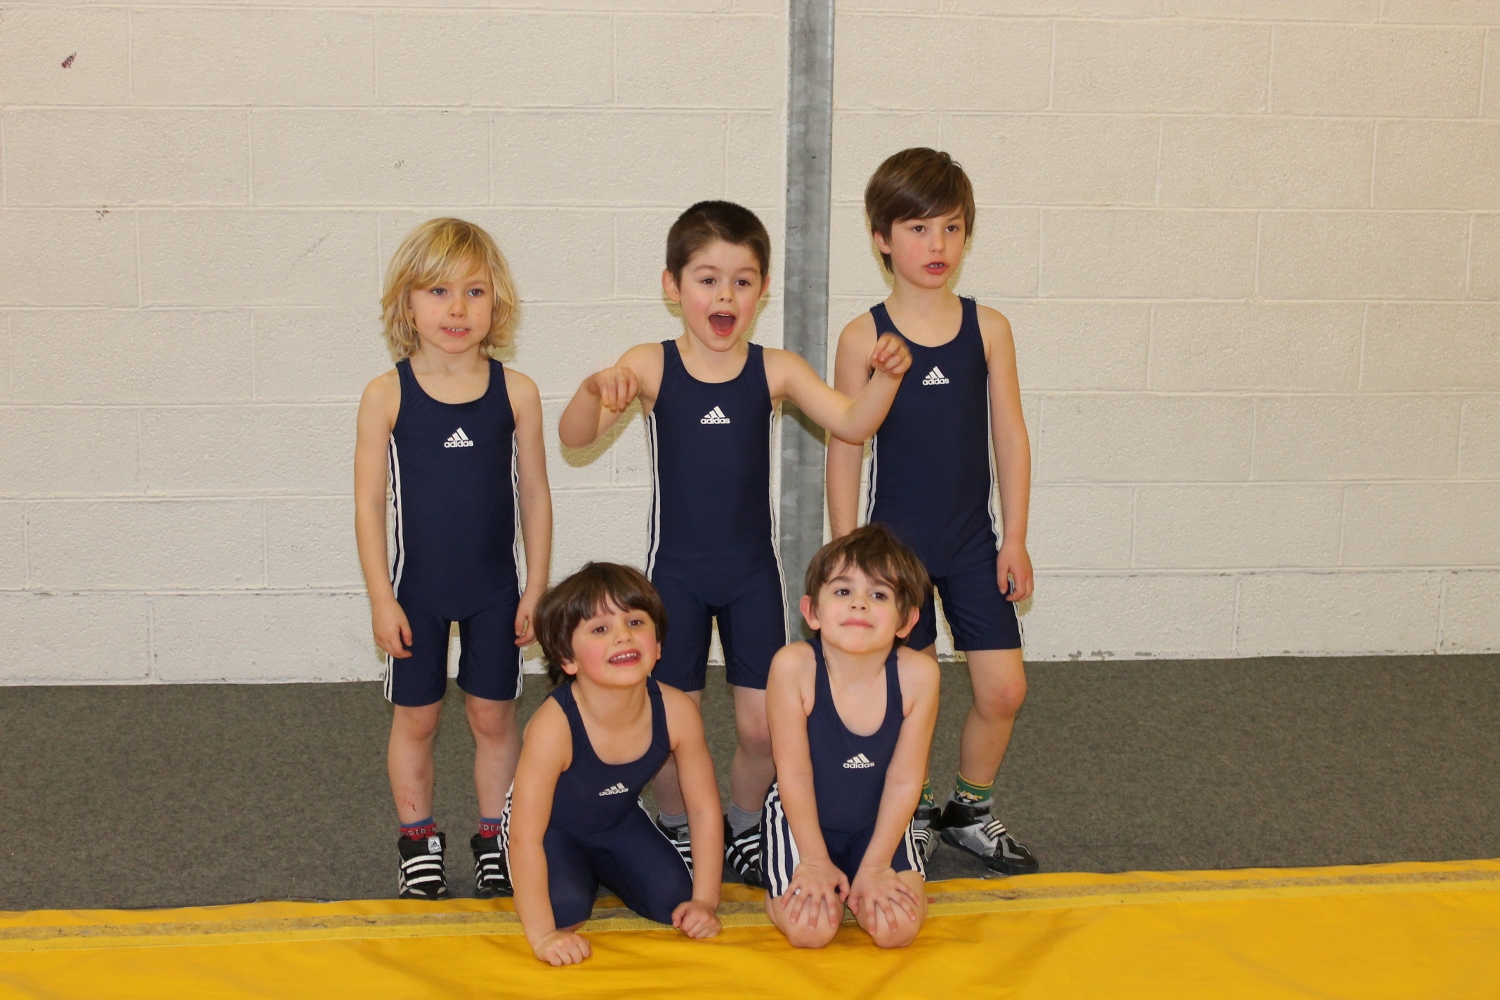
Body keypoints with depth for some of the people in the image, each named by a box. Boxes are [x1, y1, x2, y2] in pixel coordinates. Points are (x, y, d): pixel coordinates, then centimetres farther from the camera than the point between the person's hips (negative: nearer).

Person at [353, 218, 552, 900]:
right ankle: (418, 839, 26)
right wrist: (381, 599, -8)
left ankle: (494, 838, 24)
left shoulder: (515, 392, -5)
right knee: (415, 717, 10)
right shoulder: (387, 395, -8)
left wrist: (536, 589, 0)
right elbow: (368, 504, -5)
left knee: (494, 716, 9)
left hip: (494, 589, 1)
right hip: (416, 588, -1)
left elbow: (534, 495, 1)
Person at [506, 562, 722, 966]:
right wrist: (543, 935, -35)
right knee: (566, 909, -25)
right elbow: (526, 835, -34)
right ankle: (576, 873, 12)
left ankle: (600, 871, 21)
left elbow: (704, 809, -13)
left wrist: (704, 901, -15)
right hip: (552, 826, -4)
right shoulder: (554, 725, -39)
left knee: (672, 902, -10)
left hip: (619, 819, 4)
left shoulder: (677, 712, -28)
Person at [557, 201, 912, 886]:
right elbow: (575, 436, -15)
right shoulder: (651, 367, -7)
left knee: (762, 725, 3)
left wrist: (886, 377, -29)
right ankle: (678, 837, 29)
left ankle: (743, 831, 28)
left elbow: (853, 424, -10)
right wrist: (594, 390, -36)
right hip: (675, 572, -1)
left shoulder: (775, 371, -2)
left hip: (752, 573, 1)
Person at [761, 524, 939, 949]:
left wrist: (875, 866, -11)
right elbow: (795, 774, -17)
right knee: (810, 930, -18)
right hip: (802, 815, -2)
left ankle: (856, 876, 19)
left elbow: (904, 781, -13)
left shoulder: (917, 674, -23)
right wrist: (815, 861, -11)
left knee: (896, 928, -15)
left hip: (877, 821, 2)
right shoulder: (794, 667, -27)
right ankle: (785, 885, 18)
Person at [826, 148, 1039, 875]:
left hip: (974, 542, 2)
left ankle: (970, 810, 23)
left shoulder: (987, 327, -1)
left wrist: (1015, 539, 1)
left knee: (1004, 688, 1)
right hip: (896, 542, -2)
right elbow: (844, 449, -3)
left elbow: (1010, 437, 3)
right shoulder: (865, 337, -7)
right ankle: (911, 815, 25)